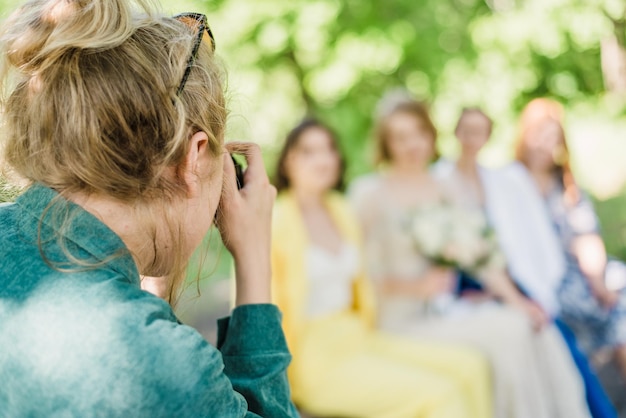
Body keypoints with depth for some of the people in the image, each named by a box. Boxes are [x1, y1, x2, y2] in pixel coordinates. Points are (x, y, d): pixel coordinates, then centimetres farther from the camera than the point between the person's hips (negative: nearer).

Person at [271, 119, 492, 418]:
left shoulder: (342, 212, 12)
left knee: (470, 367, -8)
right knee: (440, 394, -21)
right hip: (315, 358, -7)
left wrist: (364, 329, 9)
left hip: (356, 339, 7)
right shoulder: (276, 221, -10)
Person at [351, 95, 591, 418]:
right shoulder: (370, 193, -5)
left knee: (535, 325, -15)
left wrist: (513, 298, -1)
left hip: (448, 307, 6)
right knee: (508, 331, -22)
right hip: (405, 320, -5)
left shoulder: (441, 189, 13)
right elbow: (363, 273, -7)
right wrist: (415, 287, -20)